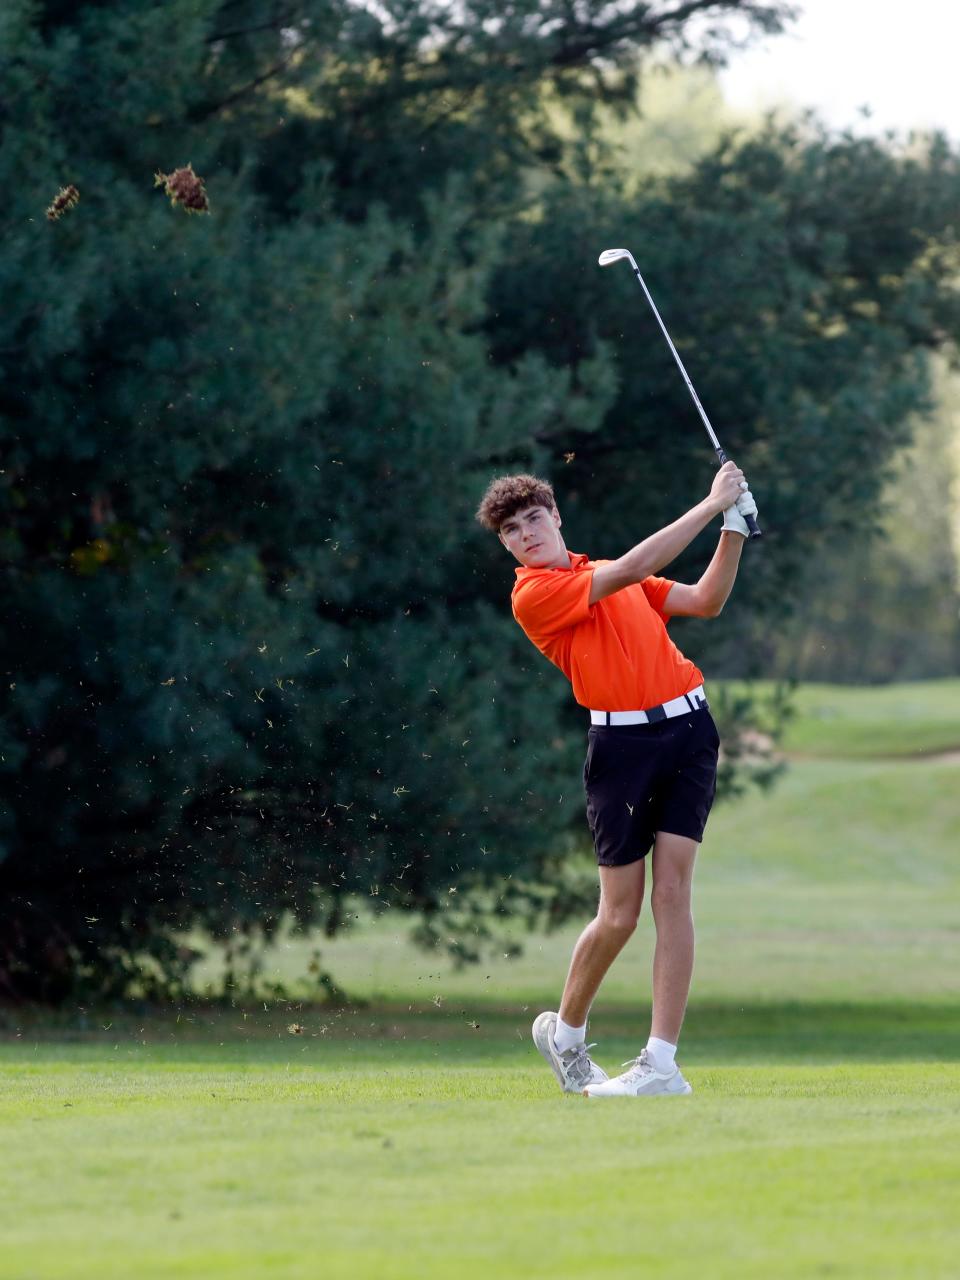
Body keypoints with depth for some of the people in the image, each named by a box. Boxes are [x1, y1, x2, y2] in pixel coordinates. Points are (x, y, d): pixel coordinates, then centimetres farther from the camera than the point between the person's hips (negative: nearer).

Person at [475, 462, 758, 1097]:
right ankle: (564, 1032, 24)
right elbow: (630, 572, -15)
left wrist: (736, 527, 5)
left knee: (672, 891, -5)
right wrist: (712, 504, -10)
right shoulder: (533, 594, -5)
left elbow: (705, 601, 18)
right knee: (620, 913, -2)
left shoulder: (606, 573, 20)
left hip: (687, 728, 5)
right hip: (623, 741, -5)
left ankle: (662, 1062, -8)